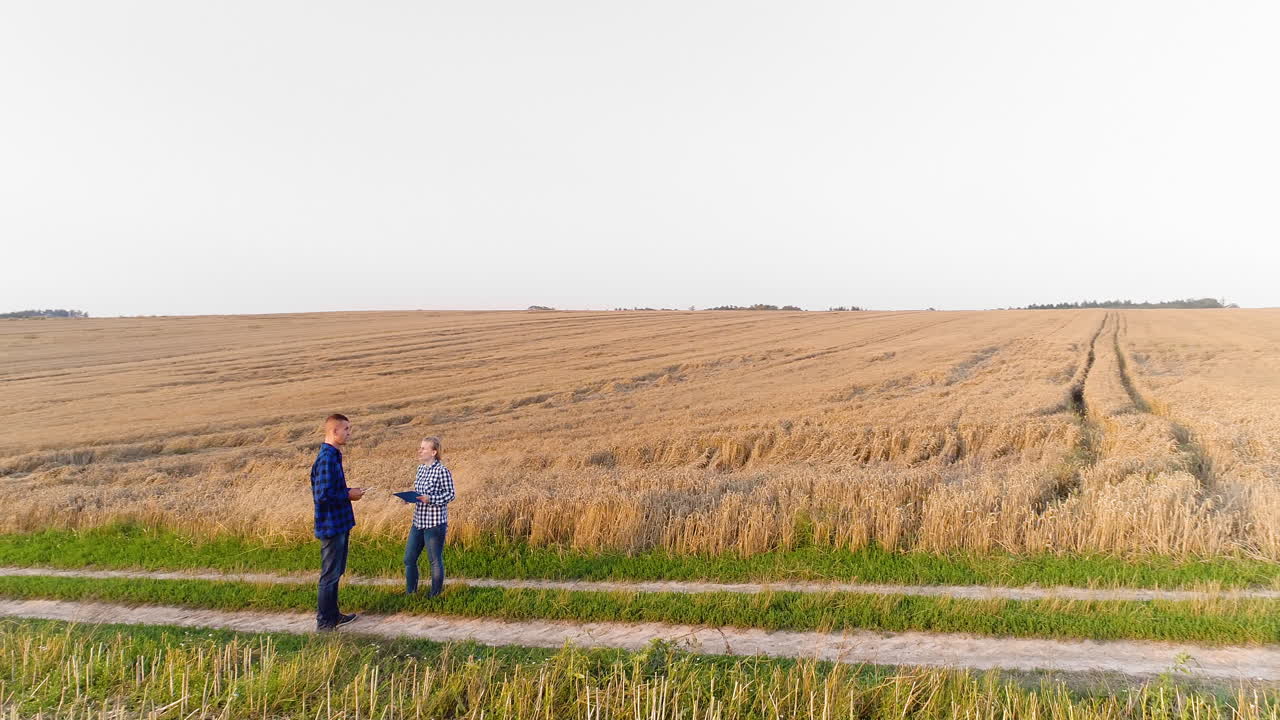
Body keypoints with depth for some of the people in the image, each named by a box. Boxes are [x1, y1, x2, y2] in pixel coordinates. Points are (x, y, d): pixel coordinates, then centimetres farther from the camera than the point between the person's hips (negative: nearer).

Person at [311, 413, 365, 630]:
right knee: (330, 575, 0)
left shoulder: (333, 456, 10)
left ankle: (333, 615, 30)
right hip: (331, 525, -10)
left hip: (338, 525, 10)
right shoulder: (326, 459, -21)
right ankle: (324, 623, 10)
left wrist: (347, 492, 5)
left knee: (335, 572, 19)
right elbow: (323, 495, -26)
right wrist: (348, 495, -14)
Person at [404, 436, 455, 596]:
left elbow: (451, 494, -12)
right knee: (409, 558, 12)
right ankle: (410, 593, 27)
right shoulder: (421, 468, 9)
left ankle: (435, 595, 19)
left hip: (435, 523, -8)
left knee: (435, 560, 5)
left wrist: (430, 499, -22)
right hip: (418, 522, 8)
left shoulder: (442, 471, -14)